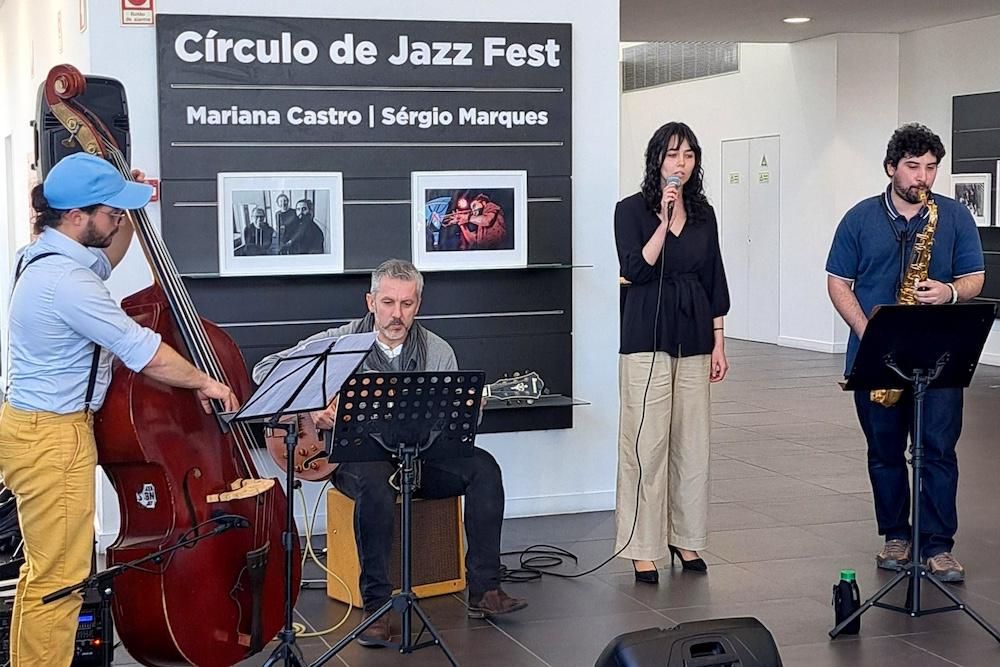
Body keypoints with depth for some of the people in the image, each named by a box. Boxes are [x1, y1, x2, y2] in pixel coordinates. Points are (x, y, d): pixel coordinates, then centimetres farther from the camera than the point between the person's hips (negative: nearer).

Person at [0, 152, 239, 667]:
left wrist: (127, 216, 18)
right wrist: (204, 382, -7)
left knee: (44, 569, 18)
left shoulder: (42, 255, 8)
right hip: (54, 437, -11)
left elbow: (103, 262, 32)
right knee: (59, 577, -3)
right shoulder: (64, 281, -25)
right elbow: (146, 354, -22)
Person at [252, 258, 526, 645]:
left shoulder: (438, 352, 7)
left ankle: (484, 591, -15)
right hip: (355, 456, -3)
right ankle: (376, 606, -27)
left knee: (482, 467, -21)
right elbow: (266, 369, -2)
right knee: (375, 482, -38)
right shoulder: (340, 343, -1)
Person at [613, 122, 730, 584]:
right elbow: (635, 269, -13)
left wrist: (718, 343, 9)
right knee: (646, 443, -5)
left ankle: (685, 538, 19)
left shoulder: (704, 214, 11)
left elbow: (714, 281, 12)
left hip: (694, 339, 4)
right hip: (646, 338, -4)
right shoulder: (632, 209, -1)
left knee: (692, 441, 7)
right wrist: (665, 220, -18)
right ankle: (642, 548, 3)